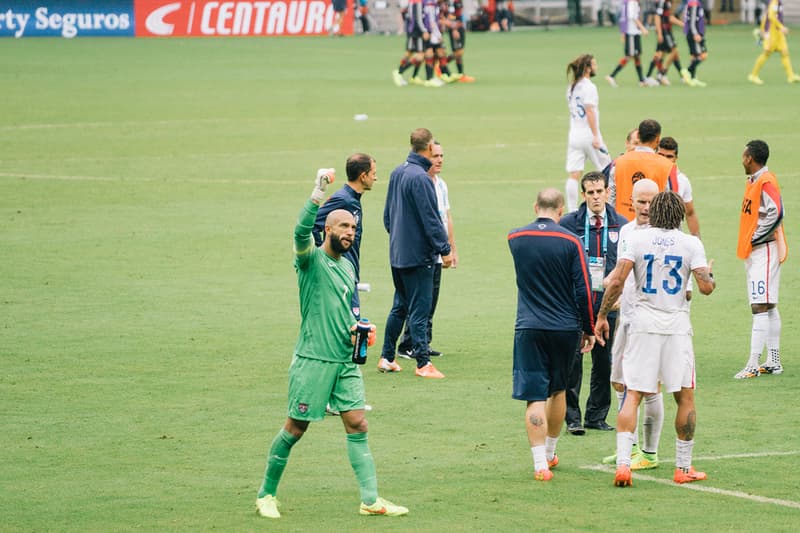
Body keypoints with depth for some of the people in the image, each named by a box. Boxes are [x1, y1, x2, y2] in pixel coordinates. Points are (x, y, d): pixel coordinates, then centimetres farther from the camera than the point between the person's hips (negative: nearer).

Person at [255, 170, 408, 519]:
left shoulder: (347, 266, 15)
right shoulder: (311, 259, -8)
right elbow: (301, 232, -31)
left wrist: (356, 328, 9)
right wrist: (317, 195, -42)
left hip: (345, 360, 7)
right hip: (313, 359, -7)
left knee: (357, 425, 1)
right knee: (295, 429, 1)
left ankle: (370, 500, 1)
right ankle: (266, 494, 15)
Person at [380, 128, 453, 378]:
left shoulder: (397, 173, 8)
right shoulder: (420, 178, -19)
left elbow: (387, 214, 18)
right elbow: (431, 219, -19)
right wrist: (444, 250, -14)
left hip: (397, 253, 9)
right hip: (418, 254, -9)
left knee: (399, 306, 17)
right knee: (419, 309, -5)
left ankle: (387, 357, 21)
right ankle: (423, 364, -2)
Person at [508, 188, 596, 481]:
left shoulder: (515, 238, 0)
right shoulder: (570, 241, -7)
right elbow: (584, 290, -6)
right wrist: (588, 329, 4)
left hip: (529, 328, 0)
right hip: (566, 327, 1)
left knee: (534, 397, -3)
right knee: (557, 391, 20)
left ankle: (540, 464, -14)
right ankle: (549, 454, 33)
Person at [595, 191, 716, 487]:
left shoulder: (637, 240, -1)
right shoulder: (691, 244, -2)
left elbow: (617, 281, -7)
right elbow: (706, 287, -7)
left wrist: (601, 316, 2)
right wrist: (709, 273, 16)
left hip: (643, 325, 1)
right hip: (677, 326, -1)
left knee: (633, 396, 1)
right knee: (685, 398, 12)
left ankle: (622, 463, -13)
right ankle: (683, 467, 15)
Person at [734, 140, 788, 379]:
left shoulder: (766, 182, -15)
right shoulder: (752, 181, 15)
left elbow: (776, 214, -24)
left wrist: (755, 238, -18)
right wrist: (746, 244, 12)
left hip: (764, 251, -10)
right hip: (752, 252, 10)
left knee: (761, 307, -12)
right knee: (768, 307, 13)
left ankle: (753, 365, -16)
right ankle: (774, 362, 18)